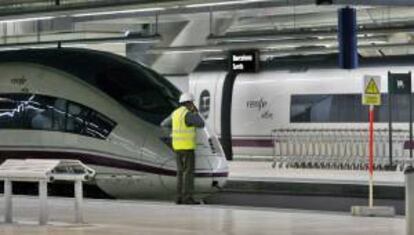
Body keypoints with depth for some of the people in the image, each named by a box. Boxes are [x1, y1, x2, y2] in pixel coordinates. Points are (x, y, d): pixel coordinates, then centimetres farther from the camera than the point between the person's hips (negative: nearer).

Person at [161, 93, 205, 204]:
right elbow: (201, 124, -6)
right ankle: (187, 198, -10)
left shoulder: (176, 113, 11)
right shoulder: (188, 114, -15)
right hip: (187, 146, -8)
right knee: (189, 172, -6)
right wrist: (196, 112, 4)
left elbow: (164, 124, 25)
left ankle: (180, 197, 8)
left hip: (178, 146, 8)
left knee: (181, 172, 10)